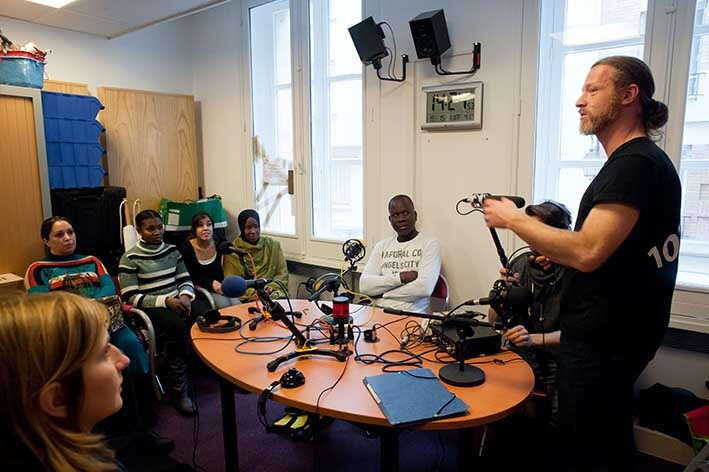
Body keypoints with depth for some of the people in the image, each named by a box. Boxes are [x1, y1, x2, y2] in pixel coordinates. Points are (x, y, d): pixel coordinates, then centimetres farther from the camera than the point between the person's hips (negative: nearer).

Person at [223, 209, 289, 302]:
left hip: (272, 294, 2)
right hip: (245, 299, -2)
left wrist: (272, 287, -8)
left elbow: (282, 274, 12)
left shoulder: (273, 245, 12)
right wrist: (252, 293, -14)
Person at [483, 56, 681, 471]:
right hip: (616, 331, 10)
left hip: (604, 339, -10)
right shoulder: (645, 159, 14)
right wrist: (563, 253, 7)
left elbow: (588, 252, -29)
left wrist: (513, 219, -18)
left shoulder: (633, 164, -20)